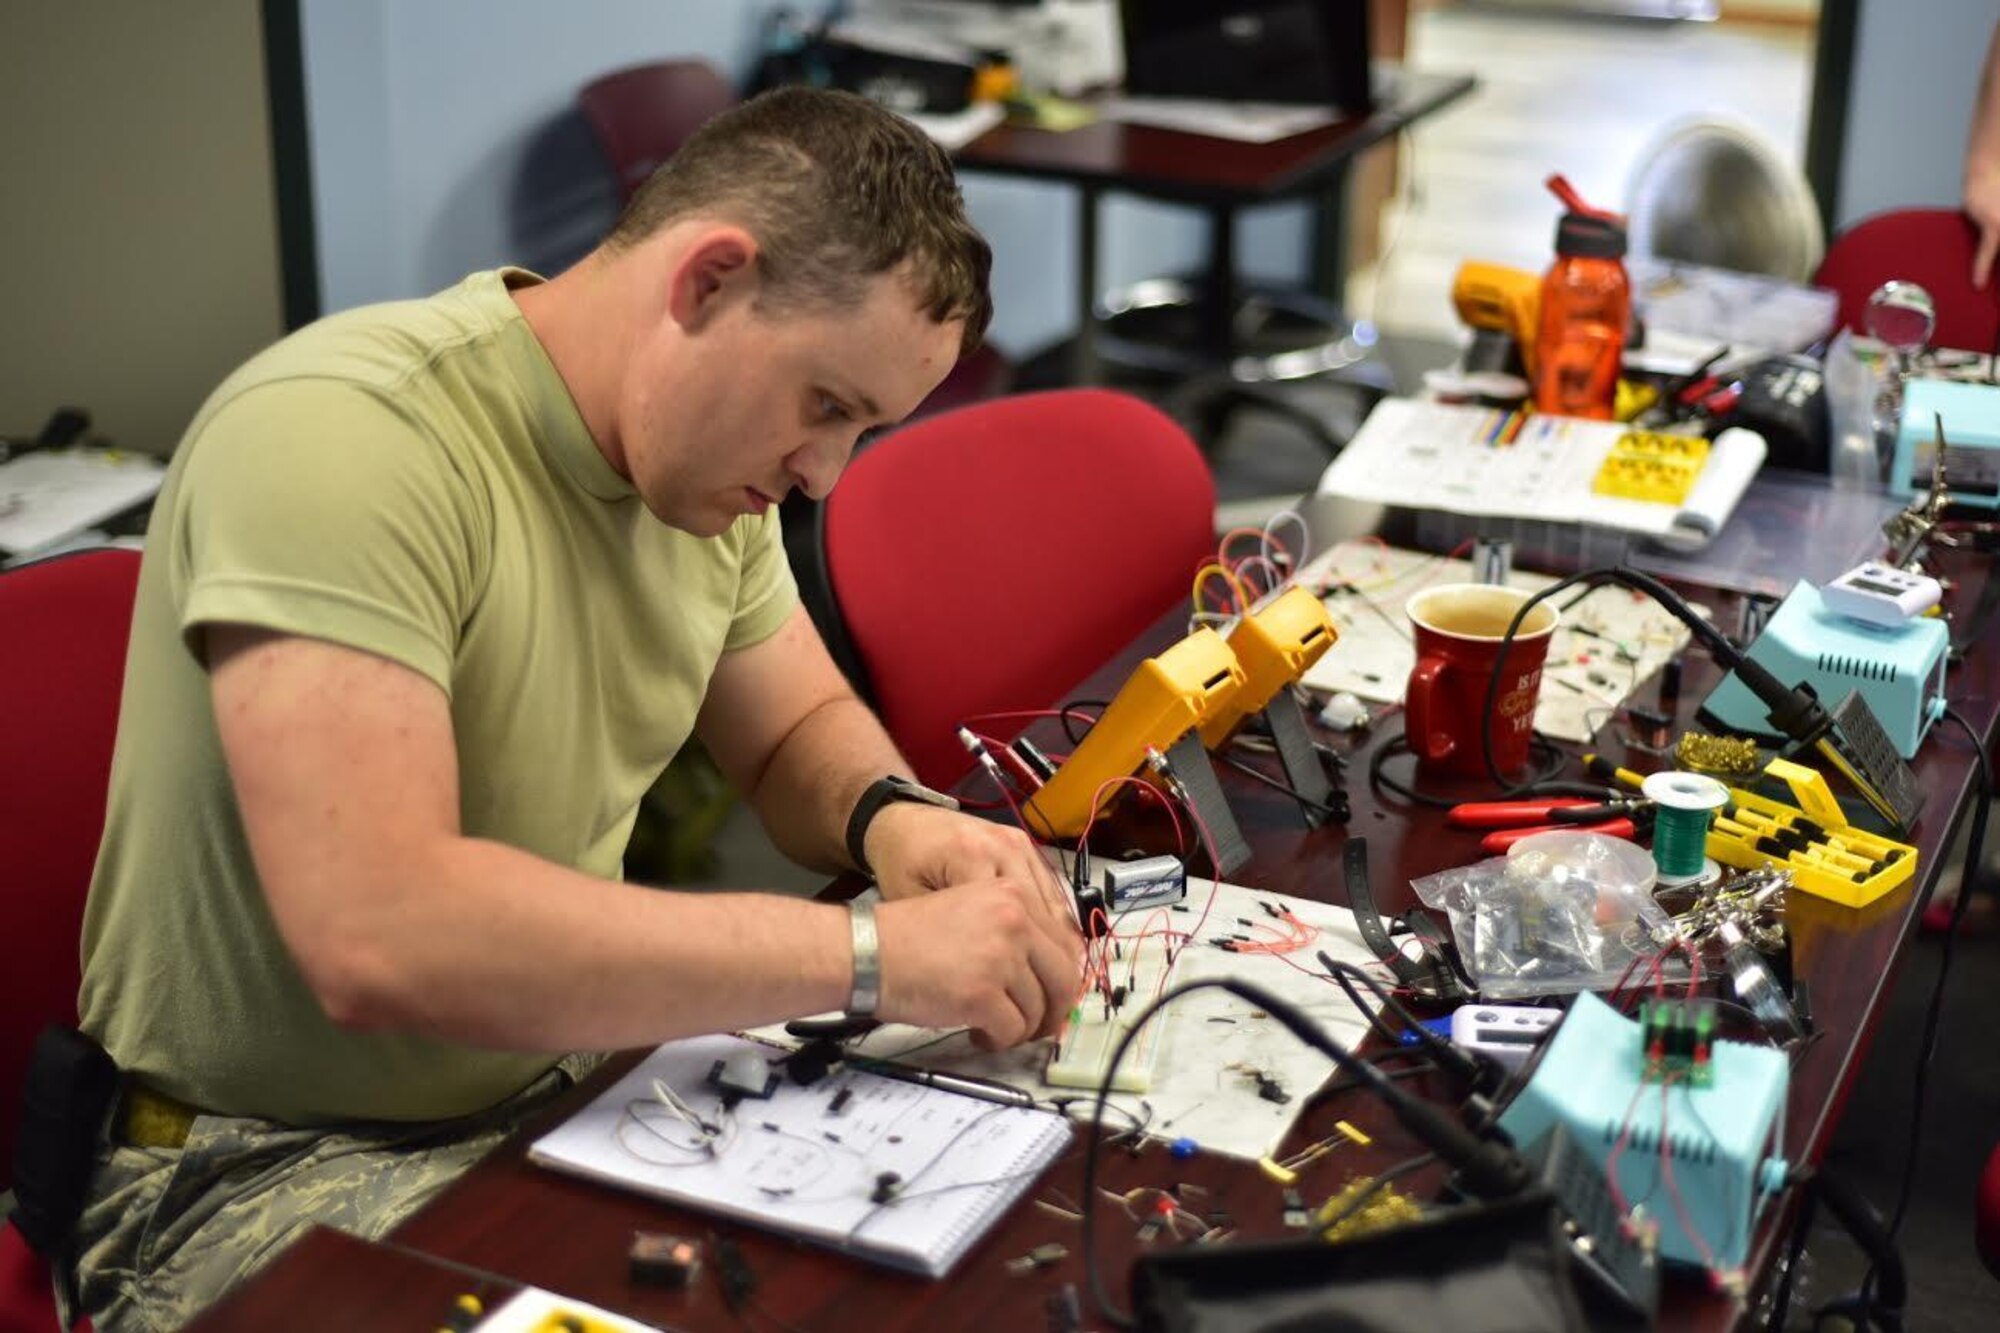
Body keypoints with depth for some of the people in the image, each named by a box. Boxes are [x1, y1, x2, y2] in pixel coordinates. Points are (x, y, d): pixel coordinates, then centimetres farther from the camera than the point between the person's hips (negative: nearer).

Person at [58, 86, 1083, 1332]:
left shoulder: (704, 450, 2)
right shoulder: (337, 436, -24)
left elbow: (799, 727, 16)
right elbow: (379, 936, -34)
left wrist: (892, 815, -8)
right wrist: (870, 952, -31)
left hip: (570, 1075, 8)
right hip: (272, 1167, -7)